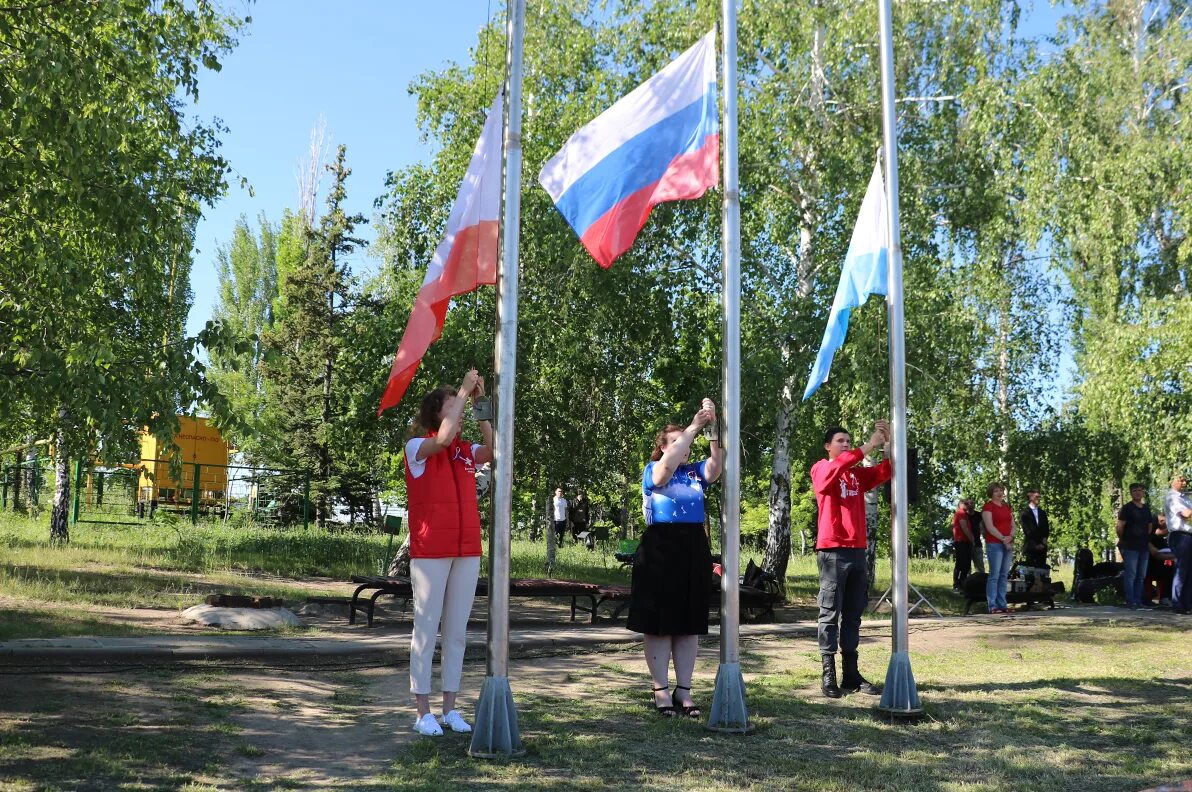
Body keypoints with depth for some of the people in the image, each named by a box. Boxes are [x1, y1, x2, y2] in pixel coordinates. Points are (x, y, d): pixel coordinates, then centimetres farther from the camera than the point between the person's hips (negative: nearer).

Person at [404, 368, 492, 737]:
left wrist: (479, 403, -4)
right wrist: (463, 391, -14)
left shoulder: (467, 451, 12)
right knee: (427, 630, -1)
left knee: (457, 631, 8)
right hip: (429, 552, -5)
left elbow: (495, 449, -7)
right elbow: (443, 439, -22)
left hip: (467, 551, 5)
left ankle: (450, 709, 16)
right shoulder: (417, 447, -2)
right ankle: (424, 712, 7)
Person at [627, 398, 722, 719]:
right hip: (661, 548, -5)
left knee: (690, 621, 6)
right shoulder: (652, 471, 1)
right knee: (659, 621, -1)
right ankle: (661, 690, 5)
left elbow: (718, 464, -7)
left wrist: (713, 427, -16)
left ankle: (684, 690, 13)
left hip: (695, 549, 5)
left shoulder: (695, 472, 12)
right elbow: (668, 464, -22)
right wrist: (693, 427, -24)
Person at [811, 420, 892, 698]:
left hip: (857, 550, 6)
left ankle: (851, 674, 11)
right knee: (830, 613, -5)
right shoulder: (820, 469, 0)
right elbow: (835, 468, -23)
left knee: (853, 614, 7)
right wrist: (868, 446, -24)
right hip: (832, 551, -6)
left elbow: (887, 471, 3)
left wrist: (888, 444, -12)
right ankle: (828, 675, -4)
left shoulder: (858, 473, 17)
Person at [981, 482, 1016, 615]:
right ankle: (992, 606, -7)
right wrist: (1003, 538, -15)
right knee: (994, 575, -8)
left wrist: (1010, 537, -4)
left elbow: (1013, 525, 15)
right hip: (994, 544, -7)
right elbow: (990, 527, -12)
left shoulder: (1007, 507, 18)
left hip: (1008, 544, 7)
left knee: (1004, 575, 7)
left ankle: (1002, 604, 11)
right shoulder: (988, 506, -3)